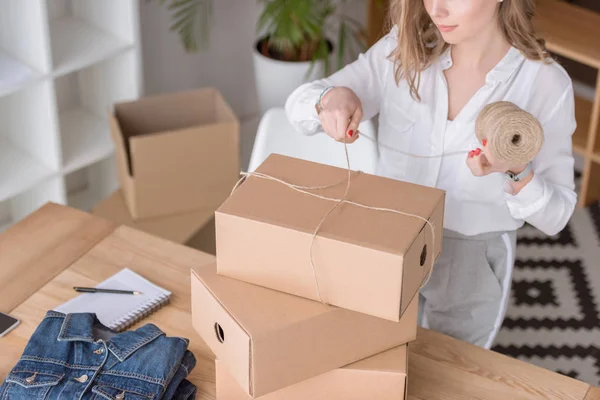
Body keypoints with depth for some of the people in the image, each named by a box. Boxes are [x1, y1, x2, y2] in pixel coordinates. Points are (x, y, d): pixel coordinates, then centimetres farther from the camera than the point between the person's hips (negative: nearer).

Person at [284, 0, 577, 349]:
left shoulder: (545, 84, -19)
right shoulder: (403, 50, -12)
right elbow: (299, 107, -11)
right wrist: (332, 97, -34)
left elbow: (556, 216, -13)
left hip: (471, 270, -2)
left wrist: (518, 173, -35)